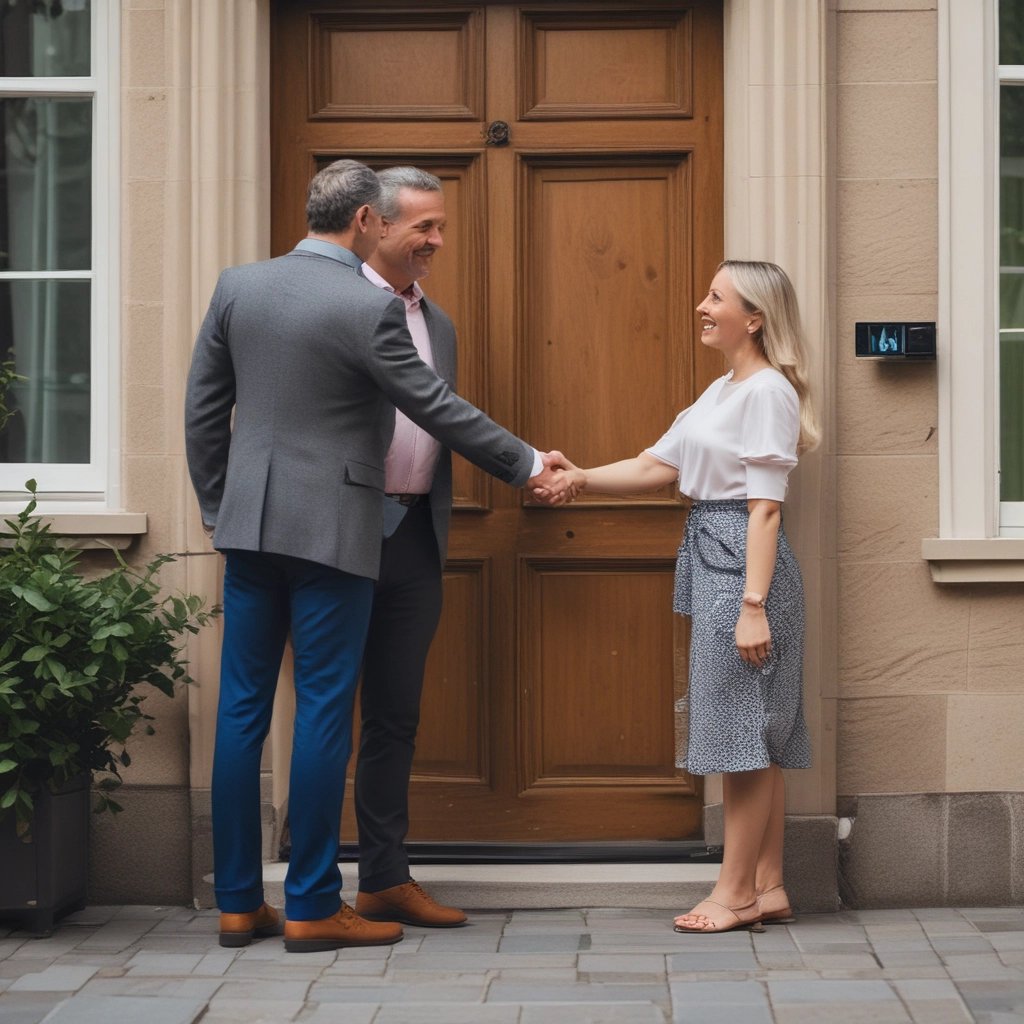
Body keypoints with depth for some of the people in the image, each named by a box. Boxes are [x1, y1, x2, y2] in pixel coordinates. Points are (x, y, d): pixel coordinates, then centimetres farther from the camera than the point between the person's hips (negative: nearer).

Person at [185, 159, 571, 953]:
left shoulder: (238, 286, 4)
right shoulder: (369, 307, -13)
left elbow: (204, 407, 9)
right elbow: (438, 407, -7)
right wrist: (526, 464, 5)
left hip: (249, 524, 6)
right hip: (331, 530, -6)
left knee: (243, 708, 8)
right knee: (323, 711, 0)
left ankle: (238, 901, 13)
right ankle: (313, 907, 4)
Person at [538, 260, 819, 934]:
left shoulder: (769, 391, -11)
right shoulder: (721, 392, 18)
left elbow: (765, 508, -17)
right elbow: (655, 467, 17)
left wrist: (753, 605, -21)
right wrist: (580, 478, 4)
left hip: (744, 563, -9)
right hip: (711, 560, 9)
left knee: (745, 730, -4)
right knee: (756, 736, 10)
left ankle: (736, 892, 2)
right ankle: (768, 887, 14)